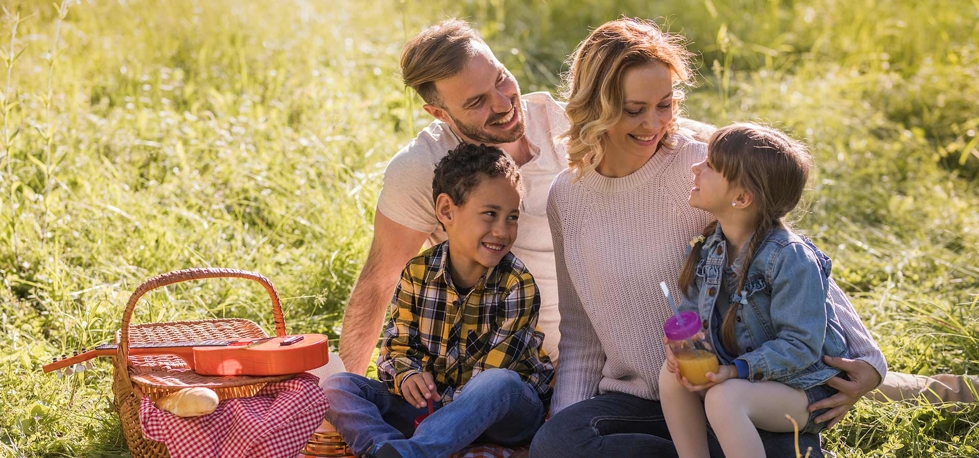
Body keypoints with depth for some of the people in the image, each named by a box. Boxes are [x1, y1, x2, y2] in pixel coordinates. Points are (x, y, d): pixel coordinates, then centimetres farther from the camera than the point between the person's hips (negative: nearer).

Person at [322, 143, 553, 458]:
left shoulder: (518, 286, -12)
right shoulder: (417, 273, -1)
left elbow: (493, 376, -14)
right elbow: (398, 345, 3)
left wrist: (437, 400, -20)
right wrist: (407, 376, -20)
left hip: (508, 410, -4)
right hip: (431, 403, 4)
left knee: (498, 382, -40)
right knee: (337, 387, -13)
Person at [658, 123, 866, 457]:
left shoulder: (790, 258, -24)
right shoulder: (710, 247, 1)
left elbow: (800, 345, -24)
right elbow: (692, 310, 7)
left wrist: (737, 370, -33)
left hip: (805, 390, -7)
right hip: (745, 376, 8)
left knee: (724, 398, -32)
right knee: (672, 375, -14)